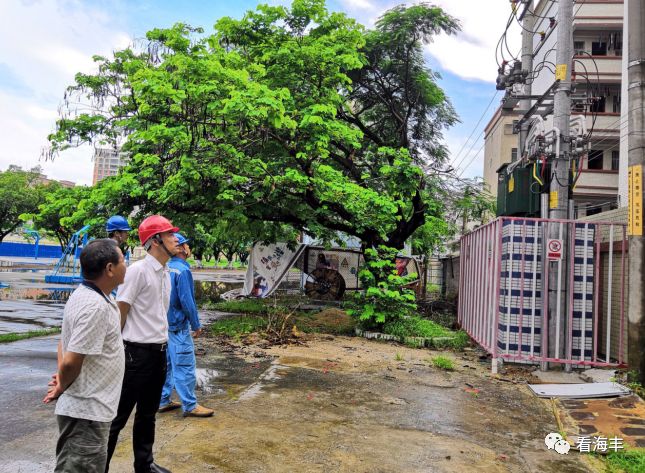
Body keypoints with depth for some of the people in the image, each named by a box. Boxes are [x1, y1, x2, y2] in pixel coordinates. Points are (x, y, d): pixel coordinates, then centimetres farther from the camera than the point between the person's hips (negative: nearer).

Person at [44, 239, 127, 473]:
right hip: (88, 412, -10)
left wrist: (62, 380, 5)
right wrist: (62, 388, -8)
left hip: (85, 409, 10)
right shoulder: (96, 306, -26)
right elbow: (71, 361, -26)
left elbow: (65, 342, 15)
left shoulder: (83, 294, 6)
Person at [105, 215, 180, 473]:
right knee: (118, 415, 4)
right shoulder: (138, 270, -16)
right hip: (137, 352, -8)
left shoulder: (166, 273, 9)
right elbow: (120, 312, -13)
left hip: (159, 352, 8)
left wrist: (161, 342, 15)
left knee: (148, 413, 20)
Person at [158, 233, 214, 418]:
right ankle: (190, 406, 4)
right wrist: (196, 325, -10)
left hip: (165, 324, 9)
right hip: (178, 325, -9)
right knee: (185, 365, -2)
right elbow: (187, 301, -20)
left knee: (166, 363, 15)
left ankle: (164, 401, 24)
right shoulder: (182, 270, -17)